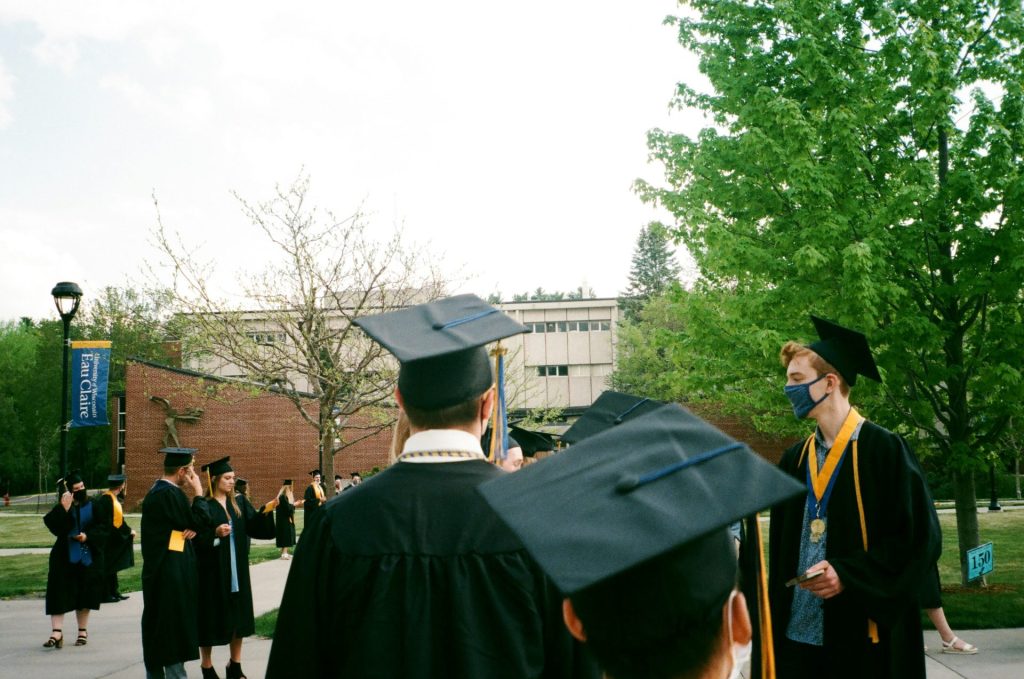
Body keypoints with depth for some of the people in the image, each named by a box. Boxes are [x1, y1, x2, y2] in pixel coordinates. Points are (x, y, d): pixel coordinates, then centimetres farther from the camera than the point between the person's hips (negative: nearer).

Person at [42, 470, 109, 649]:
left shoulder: (93, 506, 1)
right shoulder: (61, 508, -1)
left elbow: (103, 529, -2)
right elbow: (55, 527, -18)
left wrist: (87, 536, -17)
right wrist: (64, 508, -27)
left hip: (88, 558, 1)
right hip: (64, 558, -1)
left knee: (84, 595, 8)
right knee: (60, 594, -8)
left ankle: (83, 631, 19)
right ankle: (57, 632, -11)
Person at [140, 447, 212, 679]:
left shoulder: (157, 490, 12)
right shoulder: (171, 494, -20)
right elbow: (199, 521, -16)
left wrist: (191, 527, -5)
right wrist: (198, 492, -6)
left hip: (157, 567, 10)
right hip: (173, 570, -10)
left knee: (158, 621, 15)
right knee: (175, 621, -3)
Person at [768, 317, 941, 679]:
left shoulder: (884, 449, -7)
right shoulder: (794, 459, 10)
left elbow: (920, 538, -10)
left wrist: (848, 574, -17)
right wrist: (776, 616, 11)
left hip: (864, 635, -5)